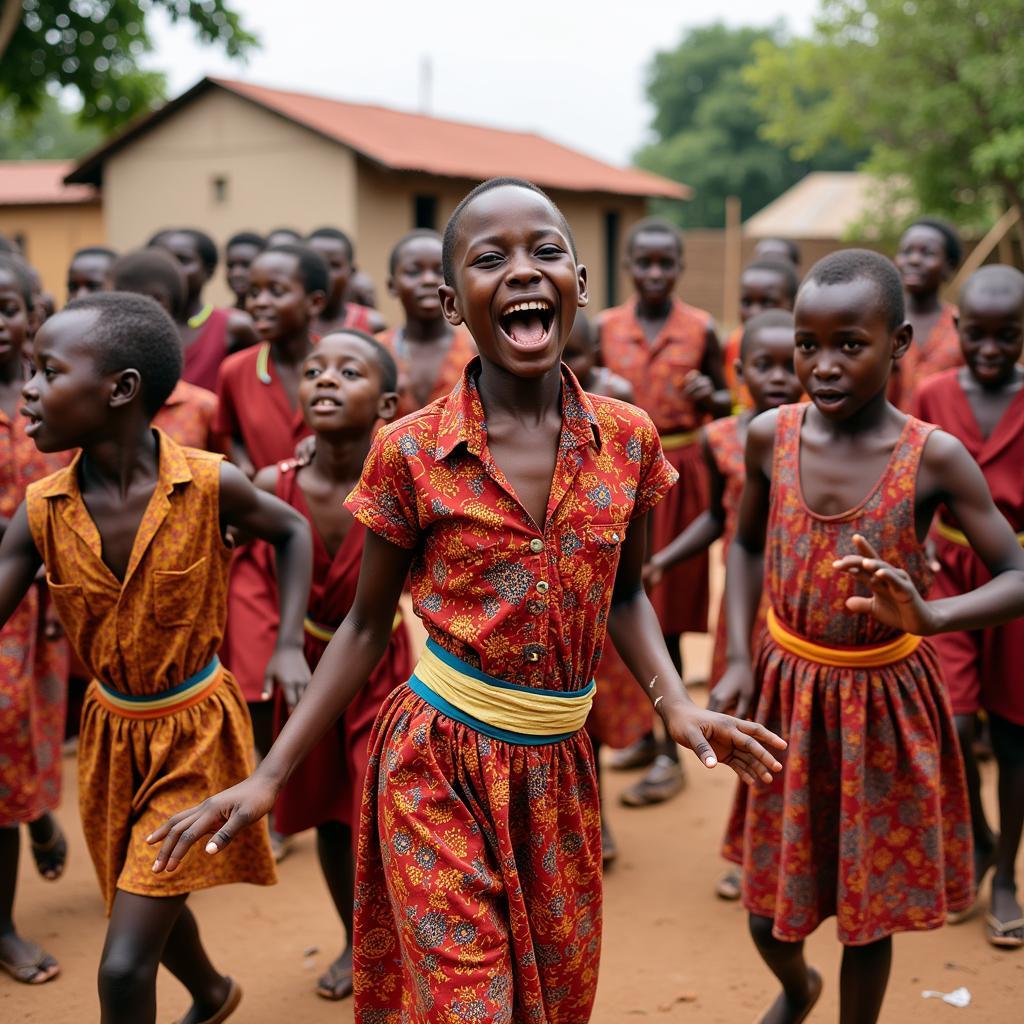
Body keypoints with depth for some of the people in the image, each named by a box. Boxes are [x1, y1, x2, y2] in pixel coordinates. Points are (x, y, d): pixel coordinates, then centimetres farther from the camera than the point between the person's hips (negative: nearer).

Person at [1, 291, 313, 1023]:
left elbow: (292, 531, 0)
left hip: (195, 730, -4)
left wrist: (289, 647, -7)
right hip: (112, 730, 4)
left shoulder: (208, 484, -19)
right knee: (151, 912, 25)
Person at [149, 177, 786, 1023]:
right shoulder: (410, 453, -11)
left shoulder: (627, 439, -4)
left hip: (558, 765, 3)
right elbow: (367, 626, -1)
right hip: (438, 763, -3)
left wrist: (676, 704, -6)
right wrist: (269, 777, -4)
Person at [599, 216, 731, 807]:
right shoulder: (606, 327, 4)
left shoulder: (701, 329, -2)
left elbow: (724, 404, 5)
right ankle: (648, 730, 27)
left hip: (677, 474, -3)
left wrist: (708, 396, -16)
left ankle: (670, 754, 10)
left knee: (665, 616, 0)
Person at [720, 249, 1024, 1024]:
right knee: (769, 905, 16)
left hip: (885, 699, -2)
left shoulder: (934, 457, -15)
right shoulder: (770, 437, -7)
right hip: (788, 689, 3)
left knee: (870, 908, 10)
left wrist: (931, 616, -32)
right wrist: (740, 659, -1)